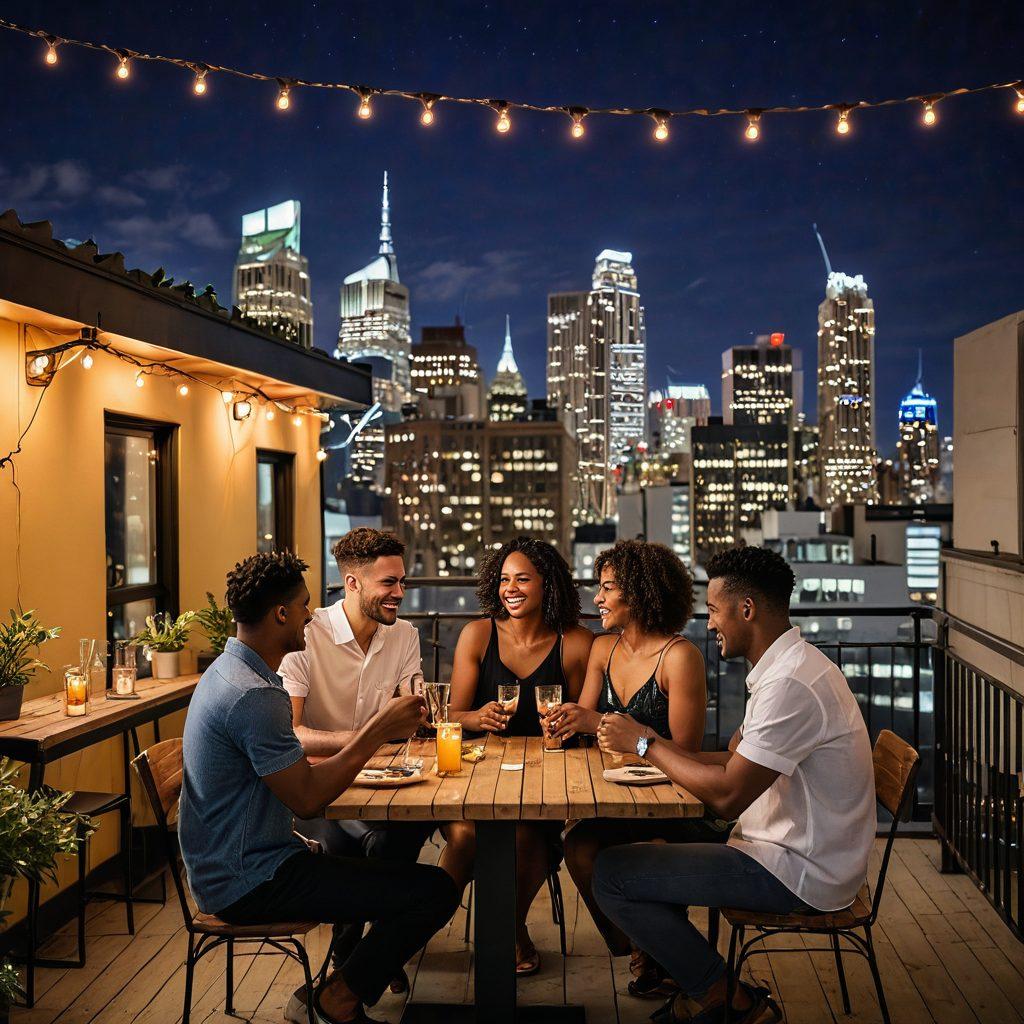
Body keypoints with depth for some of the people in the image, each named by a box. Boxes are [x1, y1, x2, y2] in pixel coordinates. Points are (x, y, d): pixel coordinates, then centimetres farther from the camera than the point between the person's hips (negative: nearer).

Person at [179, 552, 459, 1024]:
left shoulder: (229, 670, 9)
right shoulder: (252, 694, -25)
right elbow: (307, 799, -25)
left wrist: (372, 732, 5)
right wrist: (377, 730, -17)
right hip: (251, 883, -11)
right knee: (434, 891, -15)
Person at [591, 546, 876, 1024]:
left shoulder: (790, 684, -25)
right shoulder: (785, 667, 9)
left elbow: (727, 795, -26)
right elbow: (734, 760, 13)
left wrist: (645, 743, -14)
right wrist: (649, 743, 3)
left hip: (801, 873, -11)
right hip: (790, 848, 11)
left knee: (611, 873, -11)